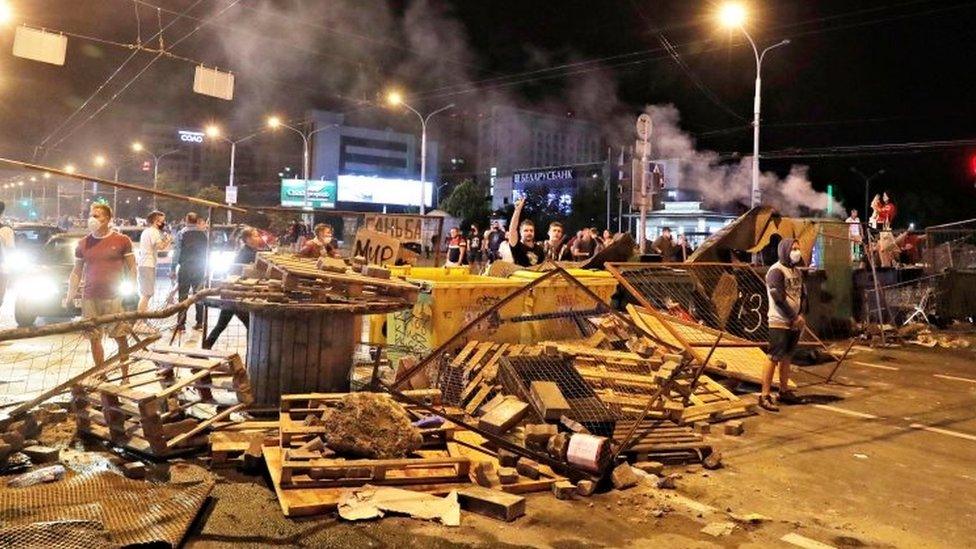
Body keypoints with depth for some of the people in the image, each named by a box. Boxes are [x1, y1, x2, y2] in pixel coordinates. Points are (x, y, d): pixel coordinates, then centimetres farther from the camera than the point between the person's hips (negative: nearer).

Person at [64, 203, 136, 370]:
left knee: (121, 338, -1)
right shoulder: (83, 244, 10)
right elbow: (76, 272, 14)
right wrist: (70, 297, 6)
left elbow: (132, 268, 3)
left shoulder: (122, 240, 0)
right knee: (94, 339, 7)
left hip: (114, 298, -3)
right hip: (90, 300, 4)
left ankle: (125, 376, 8)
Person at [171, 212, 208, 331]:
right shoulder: (204, 233, 3)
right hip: (200, 268, 3)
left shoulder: (181, 233, -4)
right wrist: (207, 270, 12)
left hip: (185, 267, -2)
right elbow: (208, 251, 5)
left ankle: (181, 323, -1)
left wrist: (173, 269, -4)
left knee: (183, 295, 1)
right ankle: (199, 322, 10)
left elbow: (177, 251, -7)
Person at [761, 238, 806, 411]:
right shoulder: (776, 271, -13)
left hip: (794, 323, 8)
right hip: (780, 322, -8)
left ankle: (784, 391, 23)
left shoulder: (797, 271, 13)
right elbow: (779, 298, -18)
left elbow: (803, 295, 14)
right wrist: (795, 317, -13)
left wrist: (801, 315, -2)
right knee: (774, 358, -10)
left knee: (786, 357, 14)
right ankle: (765, 396, -8)